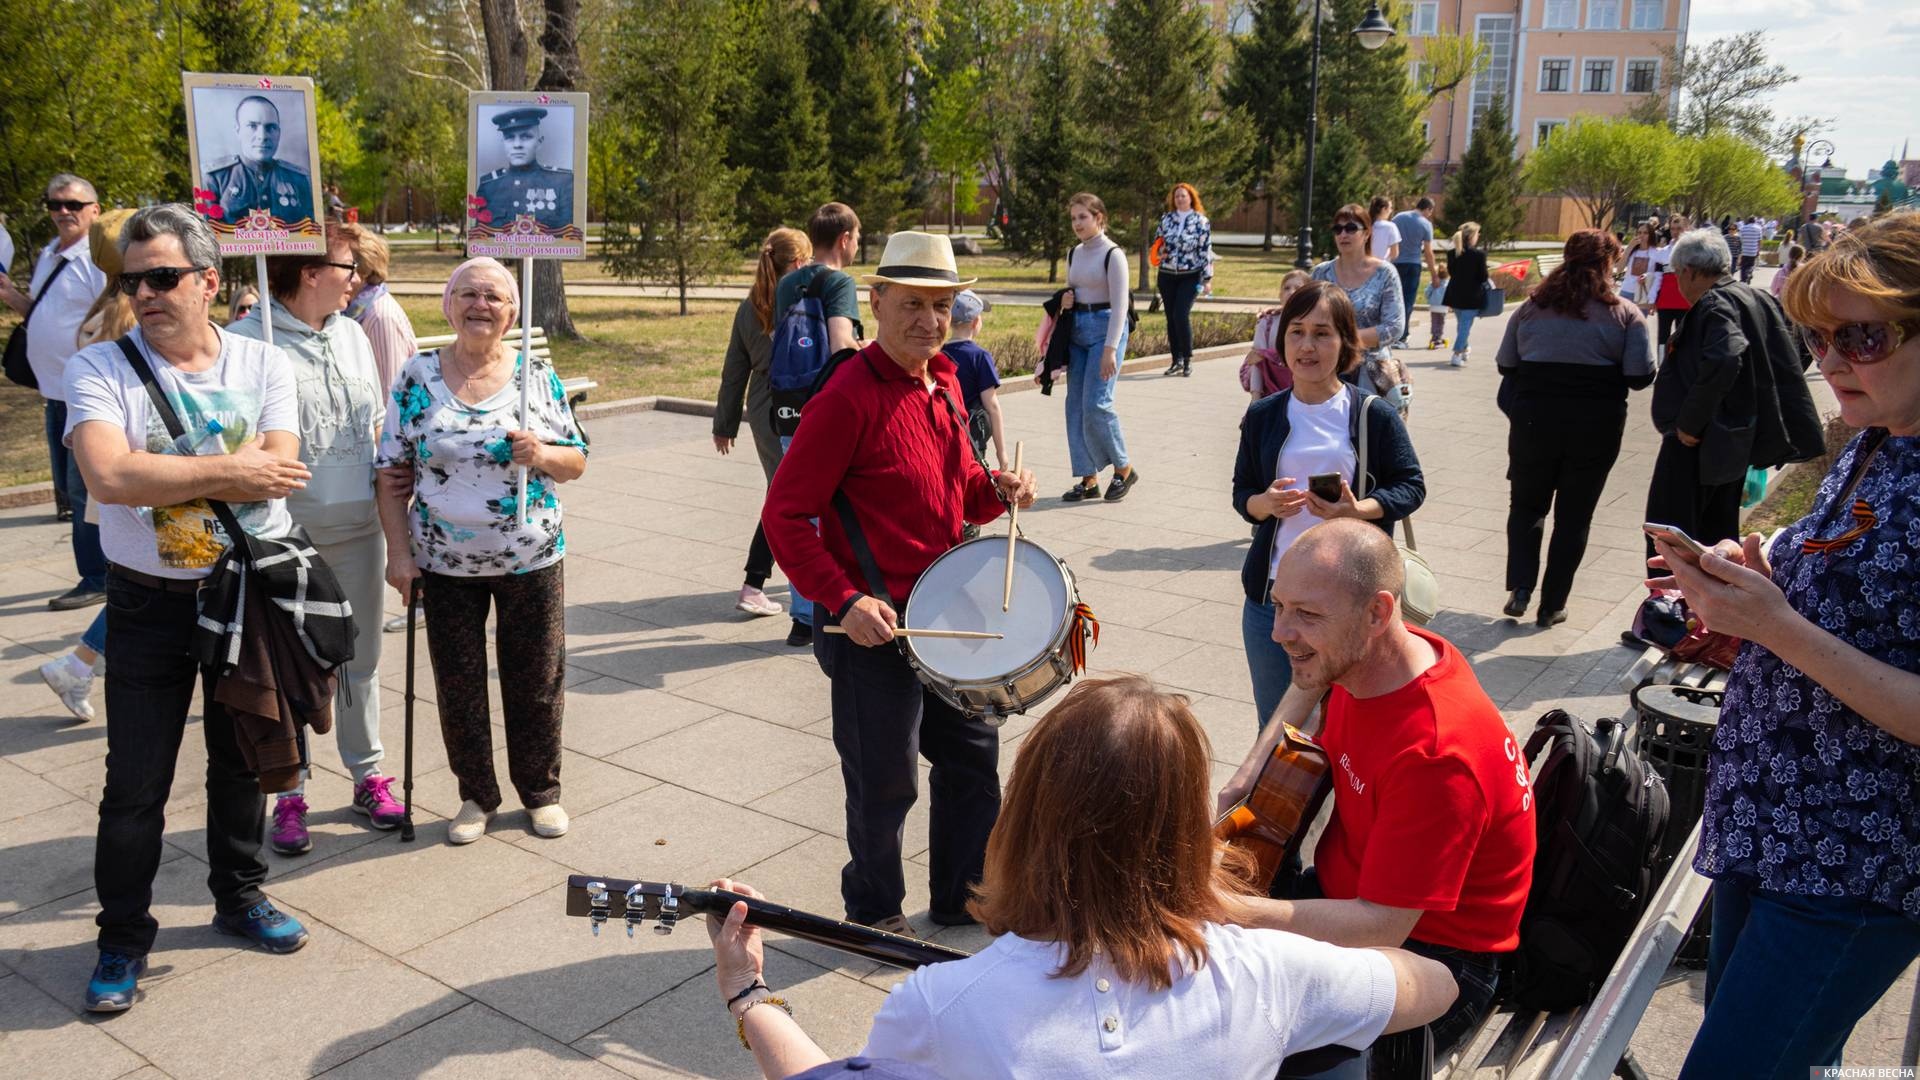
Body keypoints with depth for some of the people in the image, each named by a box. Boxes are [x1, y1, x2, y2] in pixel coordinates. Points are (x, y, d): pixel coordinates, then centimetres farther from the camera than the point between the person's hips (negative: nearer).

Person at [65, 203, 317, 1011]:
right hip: (149, 605, -2)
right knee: (135, 782, 6)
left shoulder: (264, 366, -2)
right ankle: (123, 937, 23)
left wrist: (160, 474, -20)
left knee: (241, 759, 17)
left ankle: (239, 897, 37)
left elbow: (278, 473, -16)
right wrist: (231, 469, -20)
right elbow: (108, 476, -25)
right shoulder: (99, 368, -8)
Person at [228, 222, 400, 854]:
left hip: (359, 529, 5)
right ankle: (288, 796, 20)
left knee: (360, 659, 15)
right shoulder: (247, 341, -11)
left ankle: (368, 775, 29)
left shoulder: (351, 334, 8)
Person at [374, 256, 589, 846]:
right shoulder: (418, 376, -2)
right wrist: (398, 552, -6)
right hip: (446, 564, 1)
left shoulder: (538, 375, -2)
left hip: (532, 559, 0)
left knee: (537, 682, 8)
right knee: (458, 686, 10)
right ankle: (477, 796, 28)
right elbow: (393, 474, 0)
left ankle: (541, 791, 28)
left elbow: (575, 463, 2)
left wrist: (541, 454, -19)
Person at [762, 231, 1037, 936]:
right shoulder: (849, 396, -18)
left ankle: (964, 897, 40)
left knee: (973, 751, 19)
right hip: (873, 625, -8)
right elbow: (784, 514, -19)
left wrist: (998, 490, -2)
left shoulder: (943, 384, 8)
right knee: (884, 783, 7)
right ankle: (875, 914, 32)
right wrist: (845, 600, -25)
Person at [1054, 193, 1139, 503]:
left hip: (1105, 328, -7)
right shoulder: (1074, 253, 12)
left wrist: (1110, 349, -21)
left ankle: (1124, 469, 7)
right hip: (1077, 330, 7)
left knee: (1096, 404, -13)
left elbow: (1120, 304, -14)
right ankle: (1089, 479, 10)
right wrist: (1065, 300, 0)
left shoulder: (1112, 254, -9)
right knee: (1075, 405, 3)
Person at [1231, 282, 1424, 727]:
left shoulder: (1374, 416, -3)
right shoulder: (1262, 416, 5)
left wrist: (1359, 510, -18)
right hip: (1272, 592, 3)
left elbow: (1412, 486, 1)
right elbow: (1242, 493, 10)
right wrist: (1266, 504, -14)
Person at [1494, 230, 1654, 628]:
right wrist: (1602, 373, 11)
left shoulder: (1532, 308, 2)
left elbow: (1506, 365, 2)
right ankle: (1553, 605, 14)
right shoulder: (1626, 315, -4)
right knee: (1574, 515, 10)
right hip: (1596, 426, -1)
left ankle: (1520, 586, 3)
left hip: (1534, 419, 1)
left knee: (1526, 505, 18)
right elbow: (1640, 377, -9)